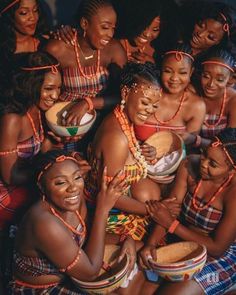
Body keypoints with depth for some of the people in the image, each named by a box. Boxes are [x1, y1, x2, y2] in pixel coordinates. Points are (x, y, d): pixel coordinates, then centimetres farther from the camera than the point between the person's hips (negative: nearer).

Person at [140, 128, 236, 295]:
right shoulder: (191, 167, -11)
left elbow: (218, 248, -21)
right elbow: (167, 210, -7)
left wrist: (171, 224, -20)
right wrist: (151, 243, -23)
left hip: (221, 256, -5)